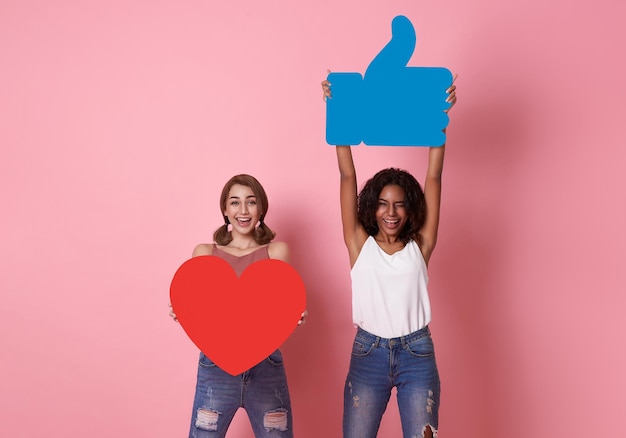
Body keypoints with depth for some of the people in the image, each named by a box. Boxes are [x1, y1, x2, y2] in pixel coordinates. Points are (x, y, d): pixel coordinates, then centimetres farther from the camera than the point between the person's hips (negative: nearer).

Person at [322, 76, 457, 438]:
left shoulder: (419, 246, 2)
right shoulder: (360, 245, 1)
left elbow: (434, 177, -4)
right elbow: (348, 177, -4)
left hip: (417, 354, 0)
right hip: (368, 354, 0)